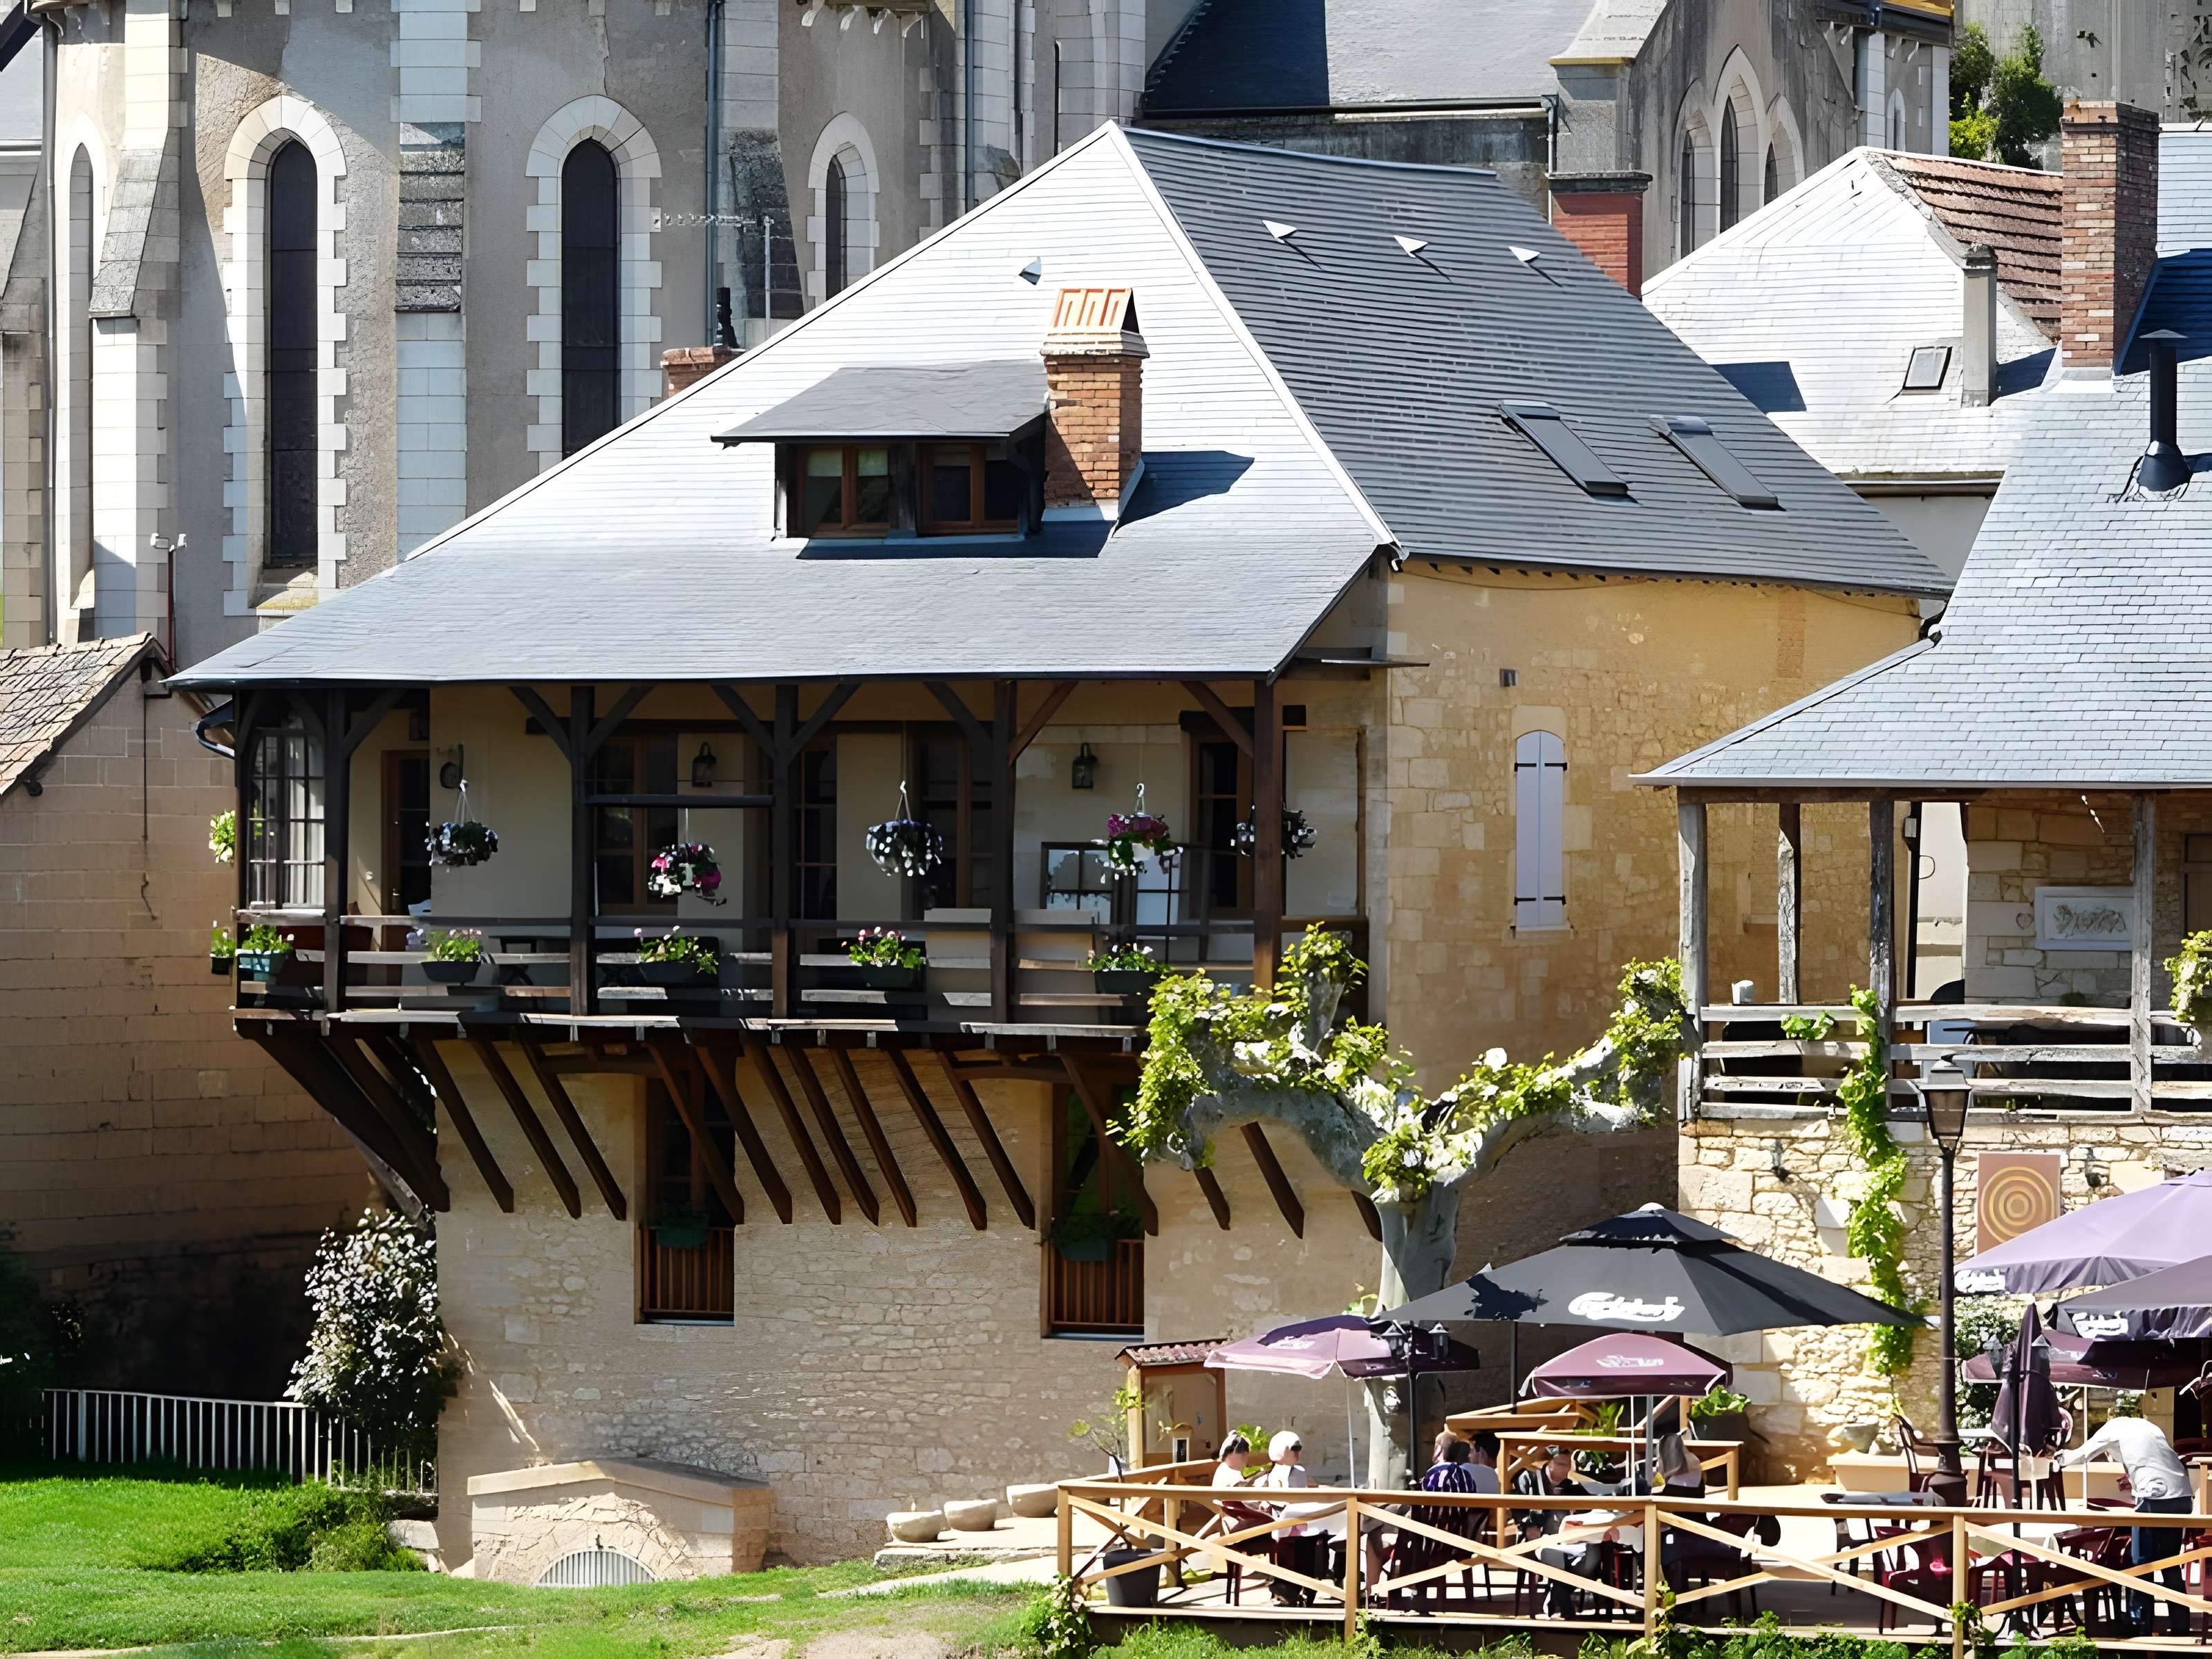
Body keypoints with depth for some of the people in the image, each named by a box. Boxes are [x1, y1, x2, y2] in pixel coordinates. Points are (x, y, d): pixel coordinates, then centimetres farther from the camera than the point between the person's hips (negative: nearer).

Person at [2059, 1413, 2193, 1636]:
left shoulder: (2113, 1429, 6)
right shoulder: (2146, 1426, 23)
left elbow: (2080, 1456, 14)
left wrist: (2059, 1459, 32)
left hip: (2155, 1499, -6)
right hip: (2182, 1497, 6)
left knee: (2140, 1564, 4)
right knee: (2170, 1564, 16)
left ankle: (2139, 1625, 3)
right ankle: (2180, 1626, 17)